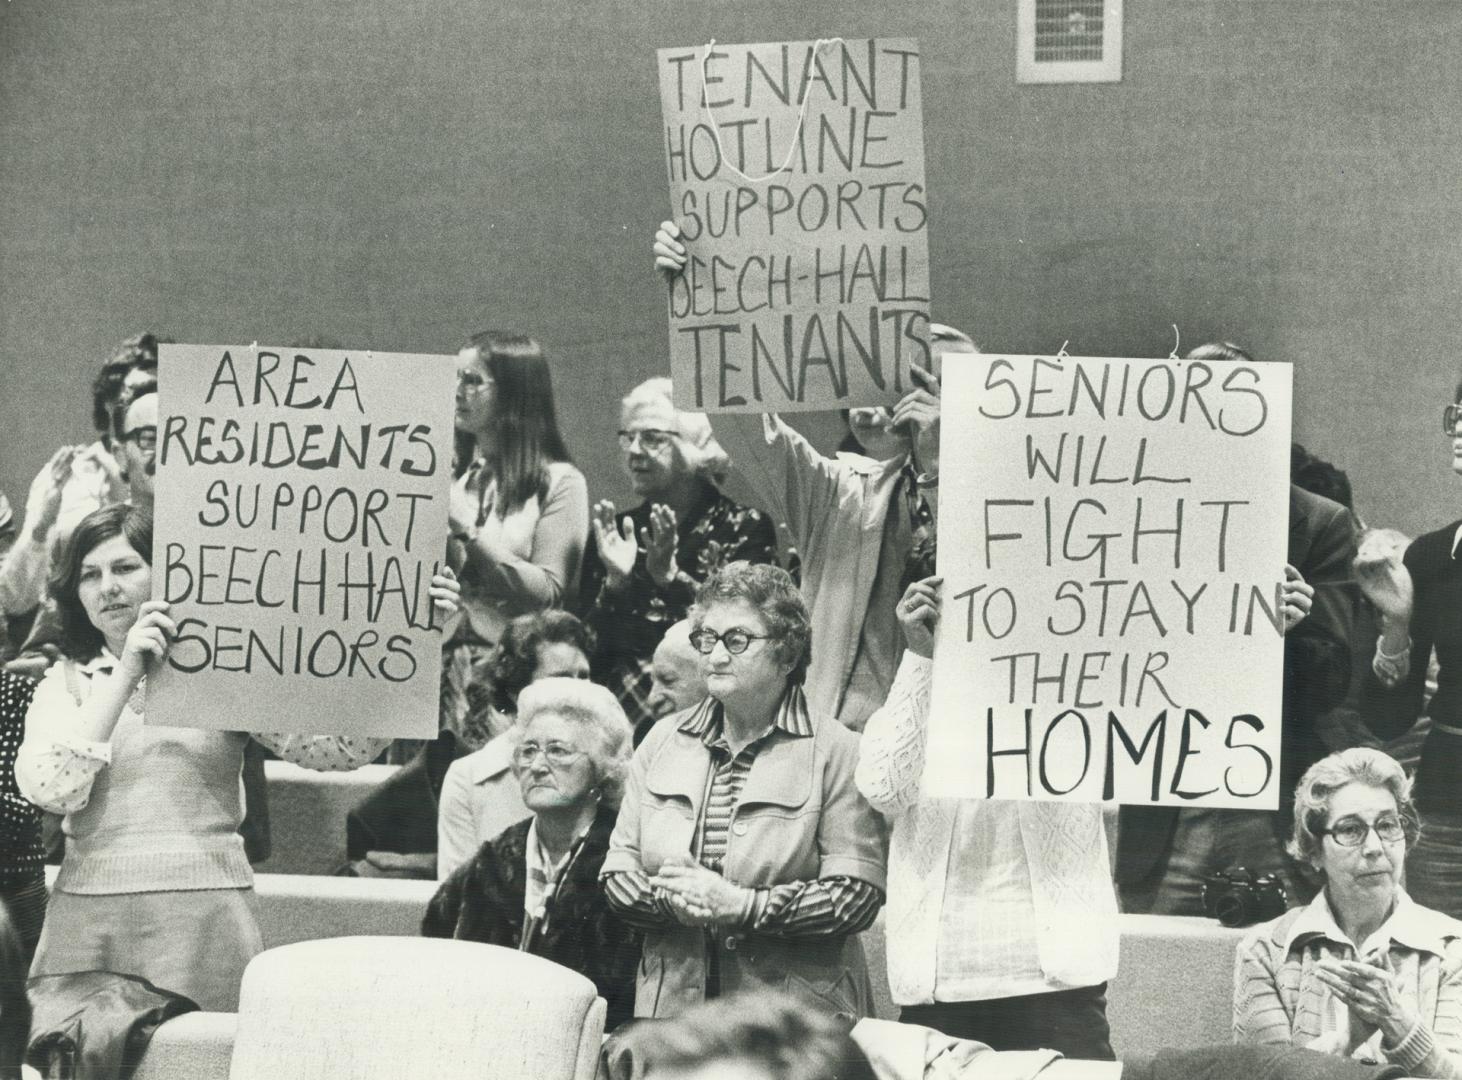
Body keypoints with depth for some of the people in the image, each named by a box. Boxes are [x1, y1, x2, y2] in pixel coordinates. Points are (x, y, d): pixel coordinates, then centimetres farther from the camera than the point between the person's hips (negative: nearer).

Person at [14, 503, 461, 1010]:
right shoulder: (65, 683, 12)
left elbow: (340, 748, -3)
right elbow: (48, 788, -7)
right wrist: (125, 675, -9)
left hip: (204, 920, -1)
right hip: (89, 923, 1)